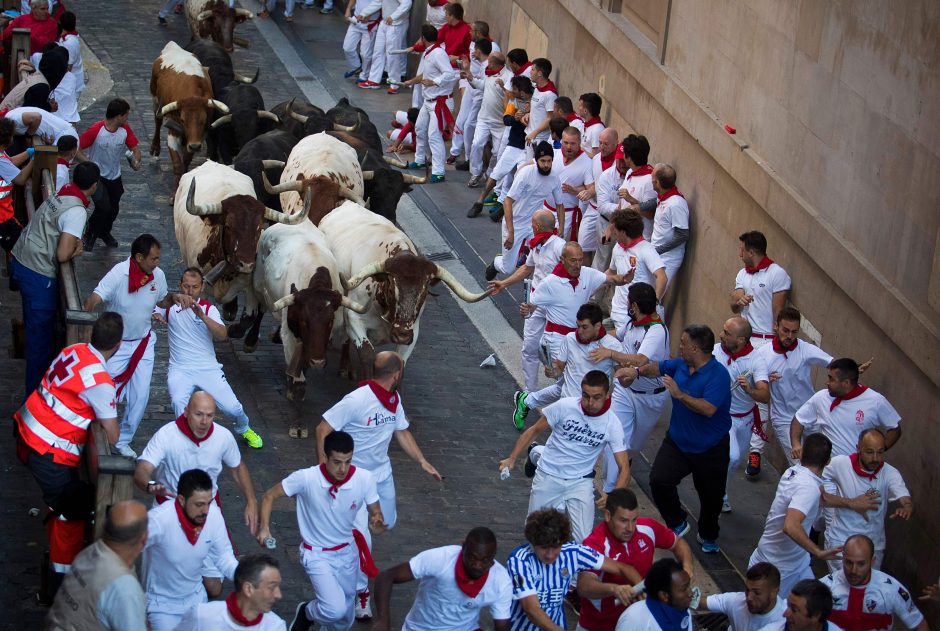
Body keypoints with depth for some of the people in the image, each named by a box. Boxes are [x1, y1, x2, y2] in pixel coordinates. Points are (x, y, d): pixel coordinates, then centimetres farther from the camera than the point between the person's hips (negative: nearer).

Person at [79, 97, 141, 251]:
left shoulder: (125, 129, -8)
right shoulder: (95, 130, -24)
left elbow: (135, 147, 1)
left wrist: (136, 160, -21)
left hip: (115, 177, 6)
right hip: (97, 176, -6)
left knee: (114, 209, 14)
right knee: (104, 207, -18)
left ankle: (104, 232, 44)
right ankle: (90, 234, 9)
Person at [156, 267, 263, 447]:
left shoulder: (208, 309, 2)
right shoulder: (170, 305, 5)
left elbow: (222, 335, -14)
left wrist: (202, 316, -28)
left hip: (208, 369, 1)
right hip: (180, 370, -1)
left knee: (233, 408, -4)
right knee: (179, 402, -31)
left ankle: (243, 429, 31)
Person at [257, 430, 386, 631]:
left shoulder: (364, 479, -19)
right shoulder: (306, 478, -26)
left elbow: (375, 513, -7)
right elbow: (270, 496, -13)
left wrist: (376, 523, -31)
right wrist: (264, 528, -28)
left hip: (348, 551, 4)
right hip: (317, 554, -4)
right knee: (335, 609, -23)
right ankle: (307, 612, 13)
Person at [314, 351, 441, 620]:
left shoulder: (394, 399, -4)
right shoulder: (357, 400, -28)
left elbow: (402, 432, 10)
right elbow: (324, 429, -24)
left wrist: (423, 462, 1)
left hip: (382, 473, 7)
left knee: (387, 522, 21)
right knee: (362, 538, -10)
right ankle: (361, 593, 8)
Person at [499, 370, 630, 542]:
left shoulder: (612, 424, -14)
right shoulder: (565, 406, -16)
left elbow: (624, 468, -13)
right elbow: (534, 430, -2)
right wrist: (512, 459, -9)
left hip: (580, 482, 0)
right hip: (548, 476, 0)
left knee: (582, 540, -13)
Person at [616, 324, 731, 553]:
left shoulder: (718, 375, -24)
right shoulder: (681, 365, -2)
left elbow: (708, 409, -36)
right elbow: (660, 368, 20)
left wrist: (679, 394, -32)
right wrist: (637, 371, 6)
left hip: (710, 449, -5)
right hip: (677, 440, 5)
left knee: (711, 496, 10)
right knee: (659, 480, -14)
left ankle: (708, 537, 39)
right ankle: (677, 524, 11)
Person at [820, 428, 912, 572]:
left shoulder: (890, 474, -14)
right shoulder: (839, 464, -15)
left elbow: (907, 502, -27)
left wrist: (906, 509, -51)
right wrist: (851, 503, -18)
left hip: (874, 544, 2)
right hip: (840, 542, -2)